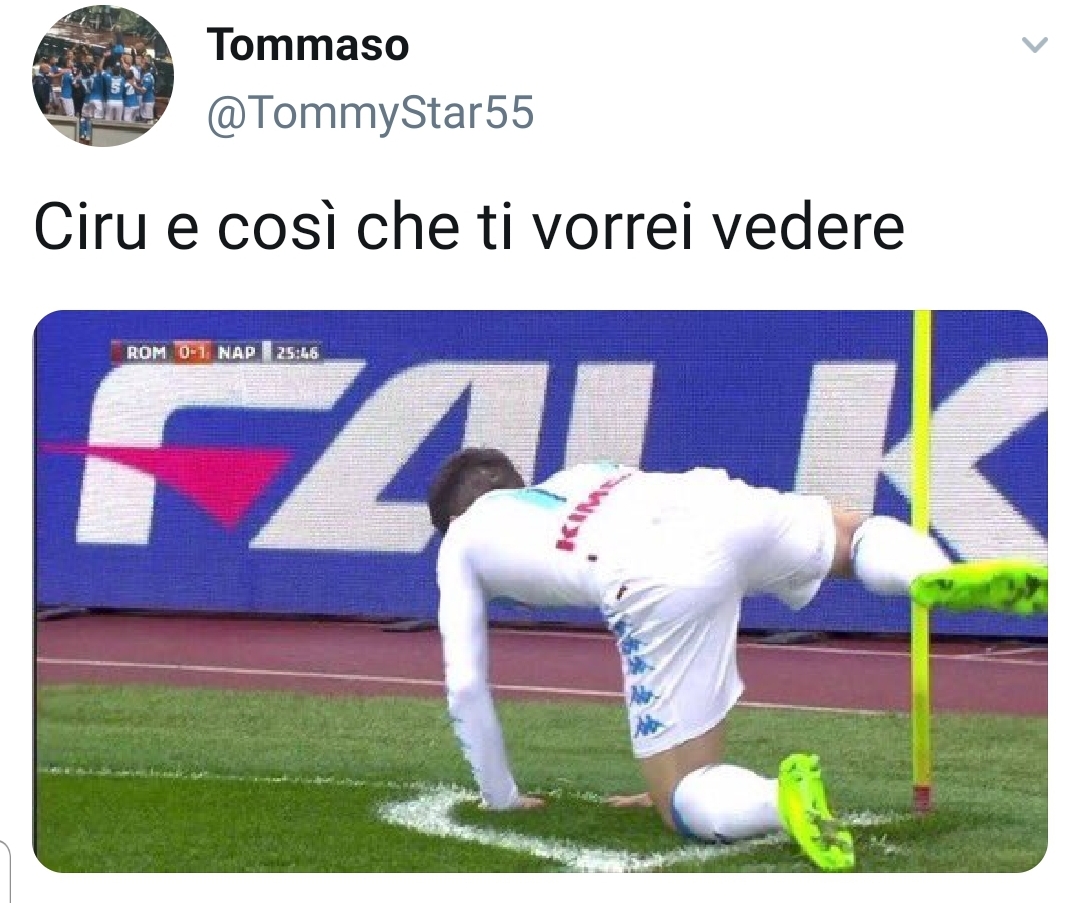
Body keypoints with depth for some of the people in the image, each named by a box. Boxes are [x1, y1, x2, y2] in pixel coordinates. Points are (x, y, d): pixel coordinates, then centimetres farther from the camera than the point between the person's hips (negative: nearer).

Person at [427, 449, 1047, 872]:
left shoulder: (461, 538, 32)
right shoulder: (584, 476, 45)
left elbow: (466, 685, 29)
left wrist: (502, 797, 43)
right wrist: (675, 761, 53)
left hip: (663, 580, -5)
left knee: (683, 804, 6)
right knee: (856, 533, 34)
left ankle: (784, 800, -28)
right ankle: (943, 578, 0)